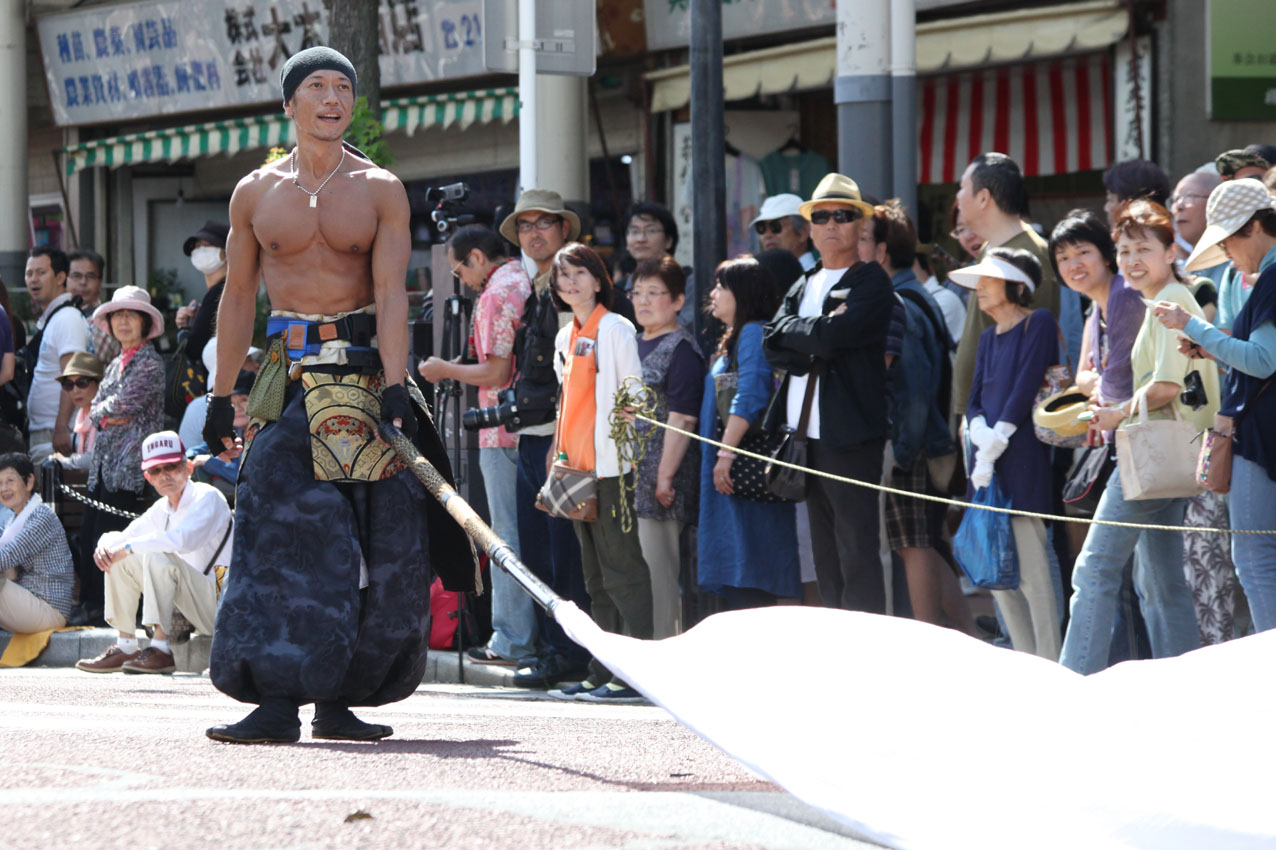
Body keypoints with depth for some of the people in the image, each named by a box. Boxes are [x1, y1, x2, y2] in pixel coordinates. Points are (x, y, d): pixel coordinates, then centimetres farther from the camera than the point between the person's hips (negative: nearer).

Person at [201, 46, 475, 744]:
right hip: (292, 374, 0)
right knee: (281, 526, -11)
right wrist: (221, 395, 10)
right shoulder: (255, 193, 9)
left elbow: (390, 292, -5)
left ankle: (338, 697, 5)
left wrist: (394, 387, -17)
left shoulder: (380, 190, 4)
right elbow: (238, 298, 14)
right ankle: (277, 700, -15)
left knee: (378, 536, -3)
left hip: (366, 369, 0)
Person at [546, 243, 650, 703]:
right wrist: (558, 450, 17)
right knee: (596, 578, 10)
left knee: (621, 572, -9)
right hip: (577, 469, 9)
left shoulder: (615, 329, -6)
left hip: (611, 466, -9)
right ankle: (601, 674, 13)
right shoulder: (566, 337, 17)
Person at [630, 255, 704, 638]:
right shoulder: (634, 345, 18)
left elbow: (682, 418, -13)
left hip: (658, 480, -8)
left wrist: (666, 474, -18)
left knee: (658, 571, -6)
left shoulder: (680, 349, -7)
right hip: (626, 477, 8)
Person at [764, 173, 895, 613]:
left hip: (849, 436, -7)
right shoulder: (802, 287, 19)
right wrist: (815, 338, -10)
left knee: (857, 555, -9)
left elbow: (832, 337, -17)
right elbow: (773, 345, 5)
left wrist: (794, 332, -1)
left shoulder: (872, 283, -3)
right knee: (827, 560, 11)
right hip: (806, 437, 7)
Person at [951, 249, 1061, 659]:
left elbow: (1026, 389, -10)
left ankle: (1051, 669, -9)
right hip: (987, 462, 8)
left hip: (1022, 457, -8)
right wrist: (981, 435, -7)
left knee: (1032, 573, -10)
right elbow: (975, 401, 14)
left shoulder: (1038, 323, -3)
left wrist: (996, 443, -12)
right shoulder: (989, 337, 20)